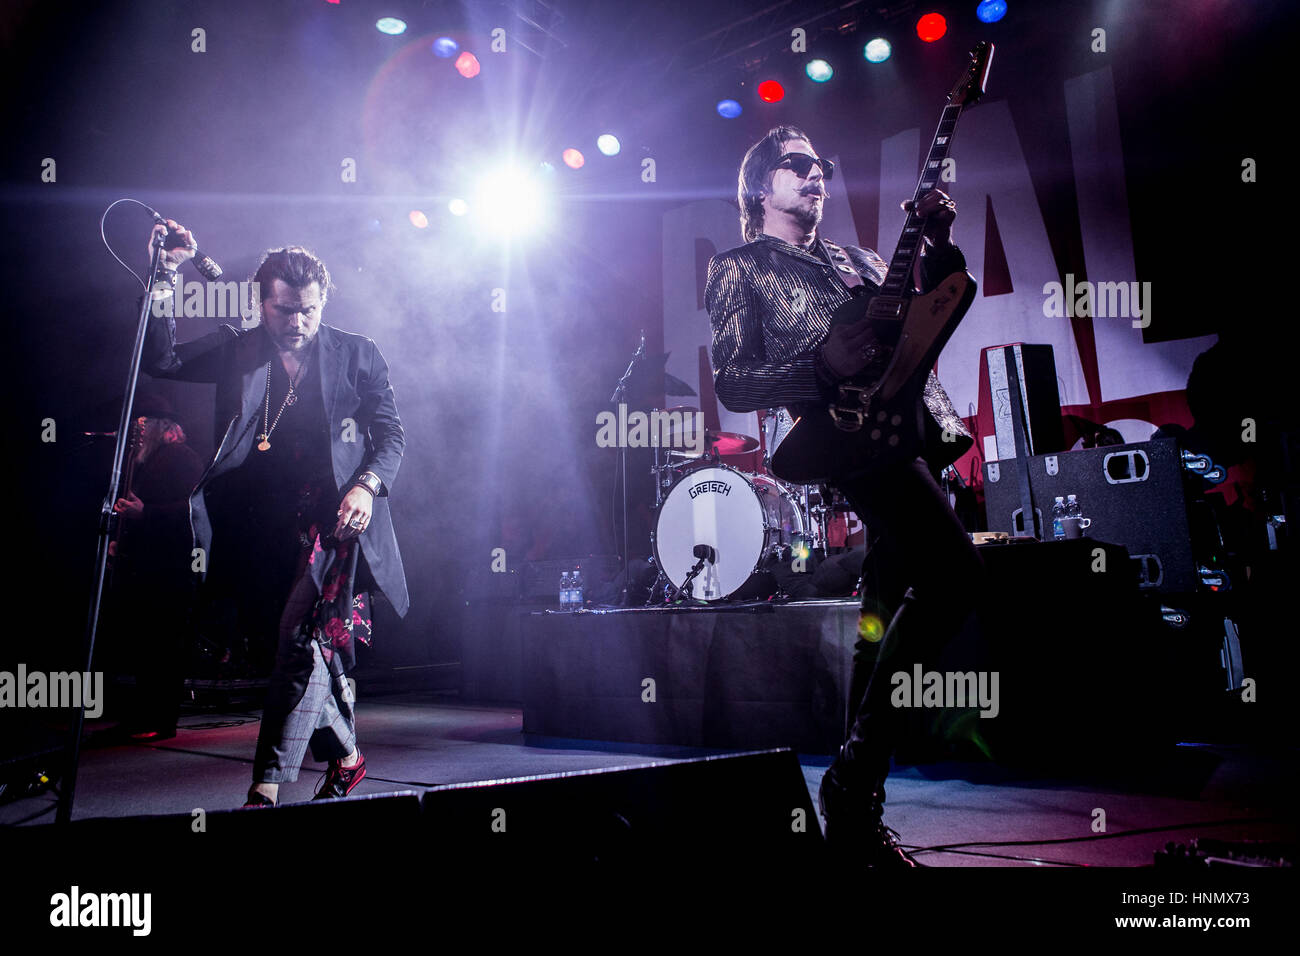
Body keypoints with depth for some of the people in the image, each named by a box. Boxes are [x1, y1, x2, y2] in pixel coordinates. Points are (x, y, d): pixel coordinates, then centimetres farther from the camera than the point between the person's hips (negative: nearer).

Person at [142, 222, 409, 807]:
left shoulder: (356, 355, 8)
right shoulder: (237, 352, 13)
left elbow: (392, 434, 6)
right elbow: (161, 360, 4)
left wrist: (367, 486, -12)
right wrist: (166, 280, -6)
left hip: (337, 521, -3)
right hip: (273, 528, 3)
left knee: (304, 643, -15)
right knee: (319, 648, 9)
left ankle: (266, 788, -14)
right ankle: (346, 759, 30)